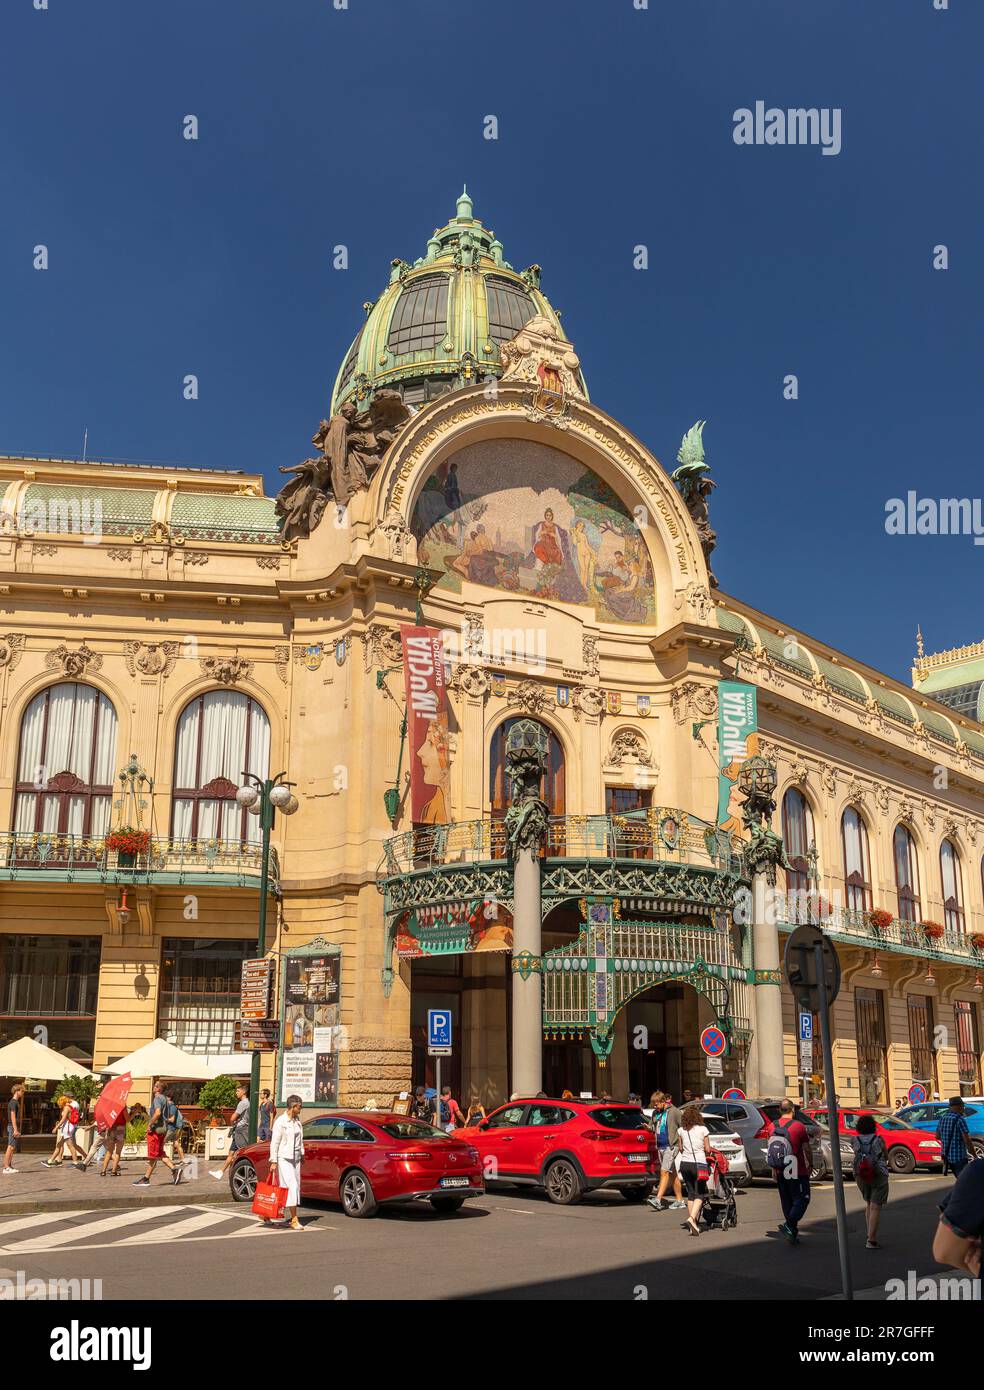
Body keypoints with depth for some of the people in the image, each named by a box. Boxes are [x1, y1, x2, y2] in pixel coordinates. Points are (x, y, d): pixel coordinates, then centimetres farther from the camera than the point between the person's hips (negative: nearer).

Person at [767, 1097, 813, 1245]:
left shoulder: (772, 1127, 3)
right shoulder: (799, 1126, -11)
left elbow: (770, 1150, 8)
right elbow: (807, 1149, -6)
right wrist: (810, 1164, 9)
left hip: (780, 1172, 5)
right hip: (797, 1171, -5)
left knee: (787, 1202, 13)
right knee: (802, 1199, 2)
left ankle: (793, 1233, 15)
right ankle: (789, 1224, -18)